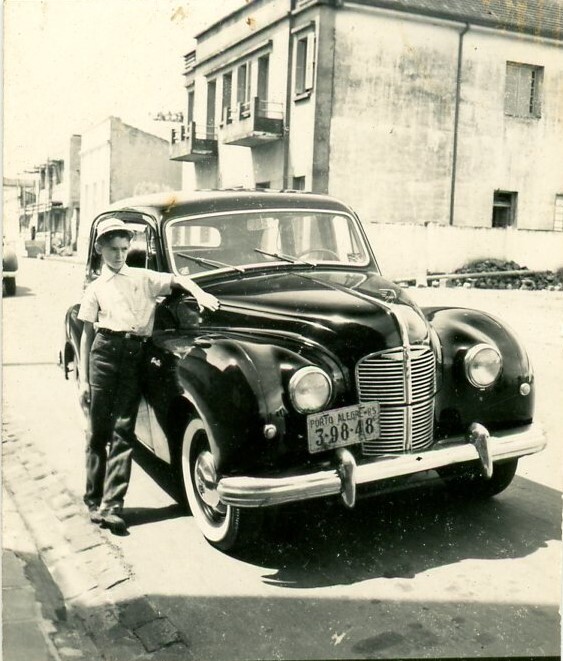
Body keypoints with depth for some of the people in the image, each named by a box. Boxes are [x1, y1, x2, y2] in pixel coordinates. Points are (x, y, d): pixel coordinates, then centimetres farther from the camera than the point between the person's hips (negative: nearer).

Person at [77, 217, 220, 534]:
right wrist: (83, 379, 6)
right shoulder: (96, 289, 15)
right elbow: (87, 334, 11)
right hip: (105, 350, 0)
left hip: (135, 355, 0)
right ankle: (94, 498, 14)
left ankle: (111, 506, -3)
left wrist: (201, 293, -12)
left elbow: (178, 279, 11)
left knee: (123, 431, -3)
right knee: (99, 429, 3)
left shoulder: (143, 277, 18)